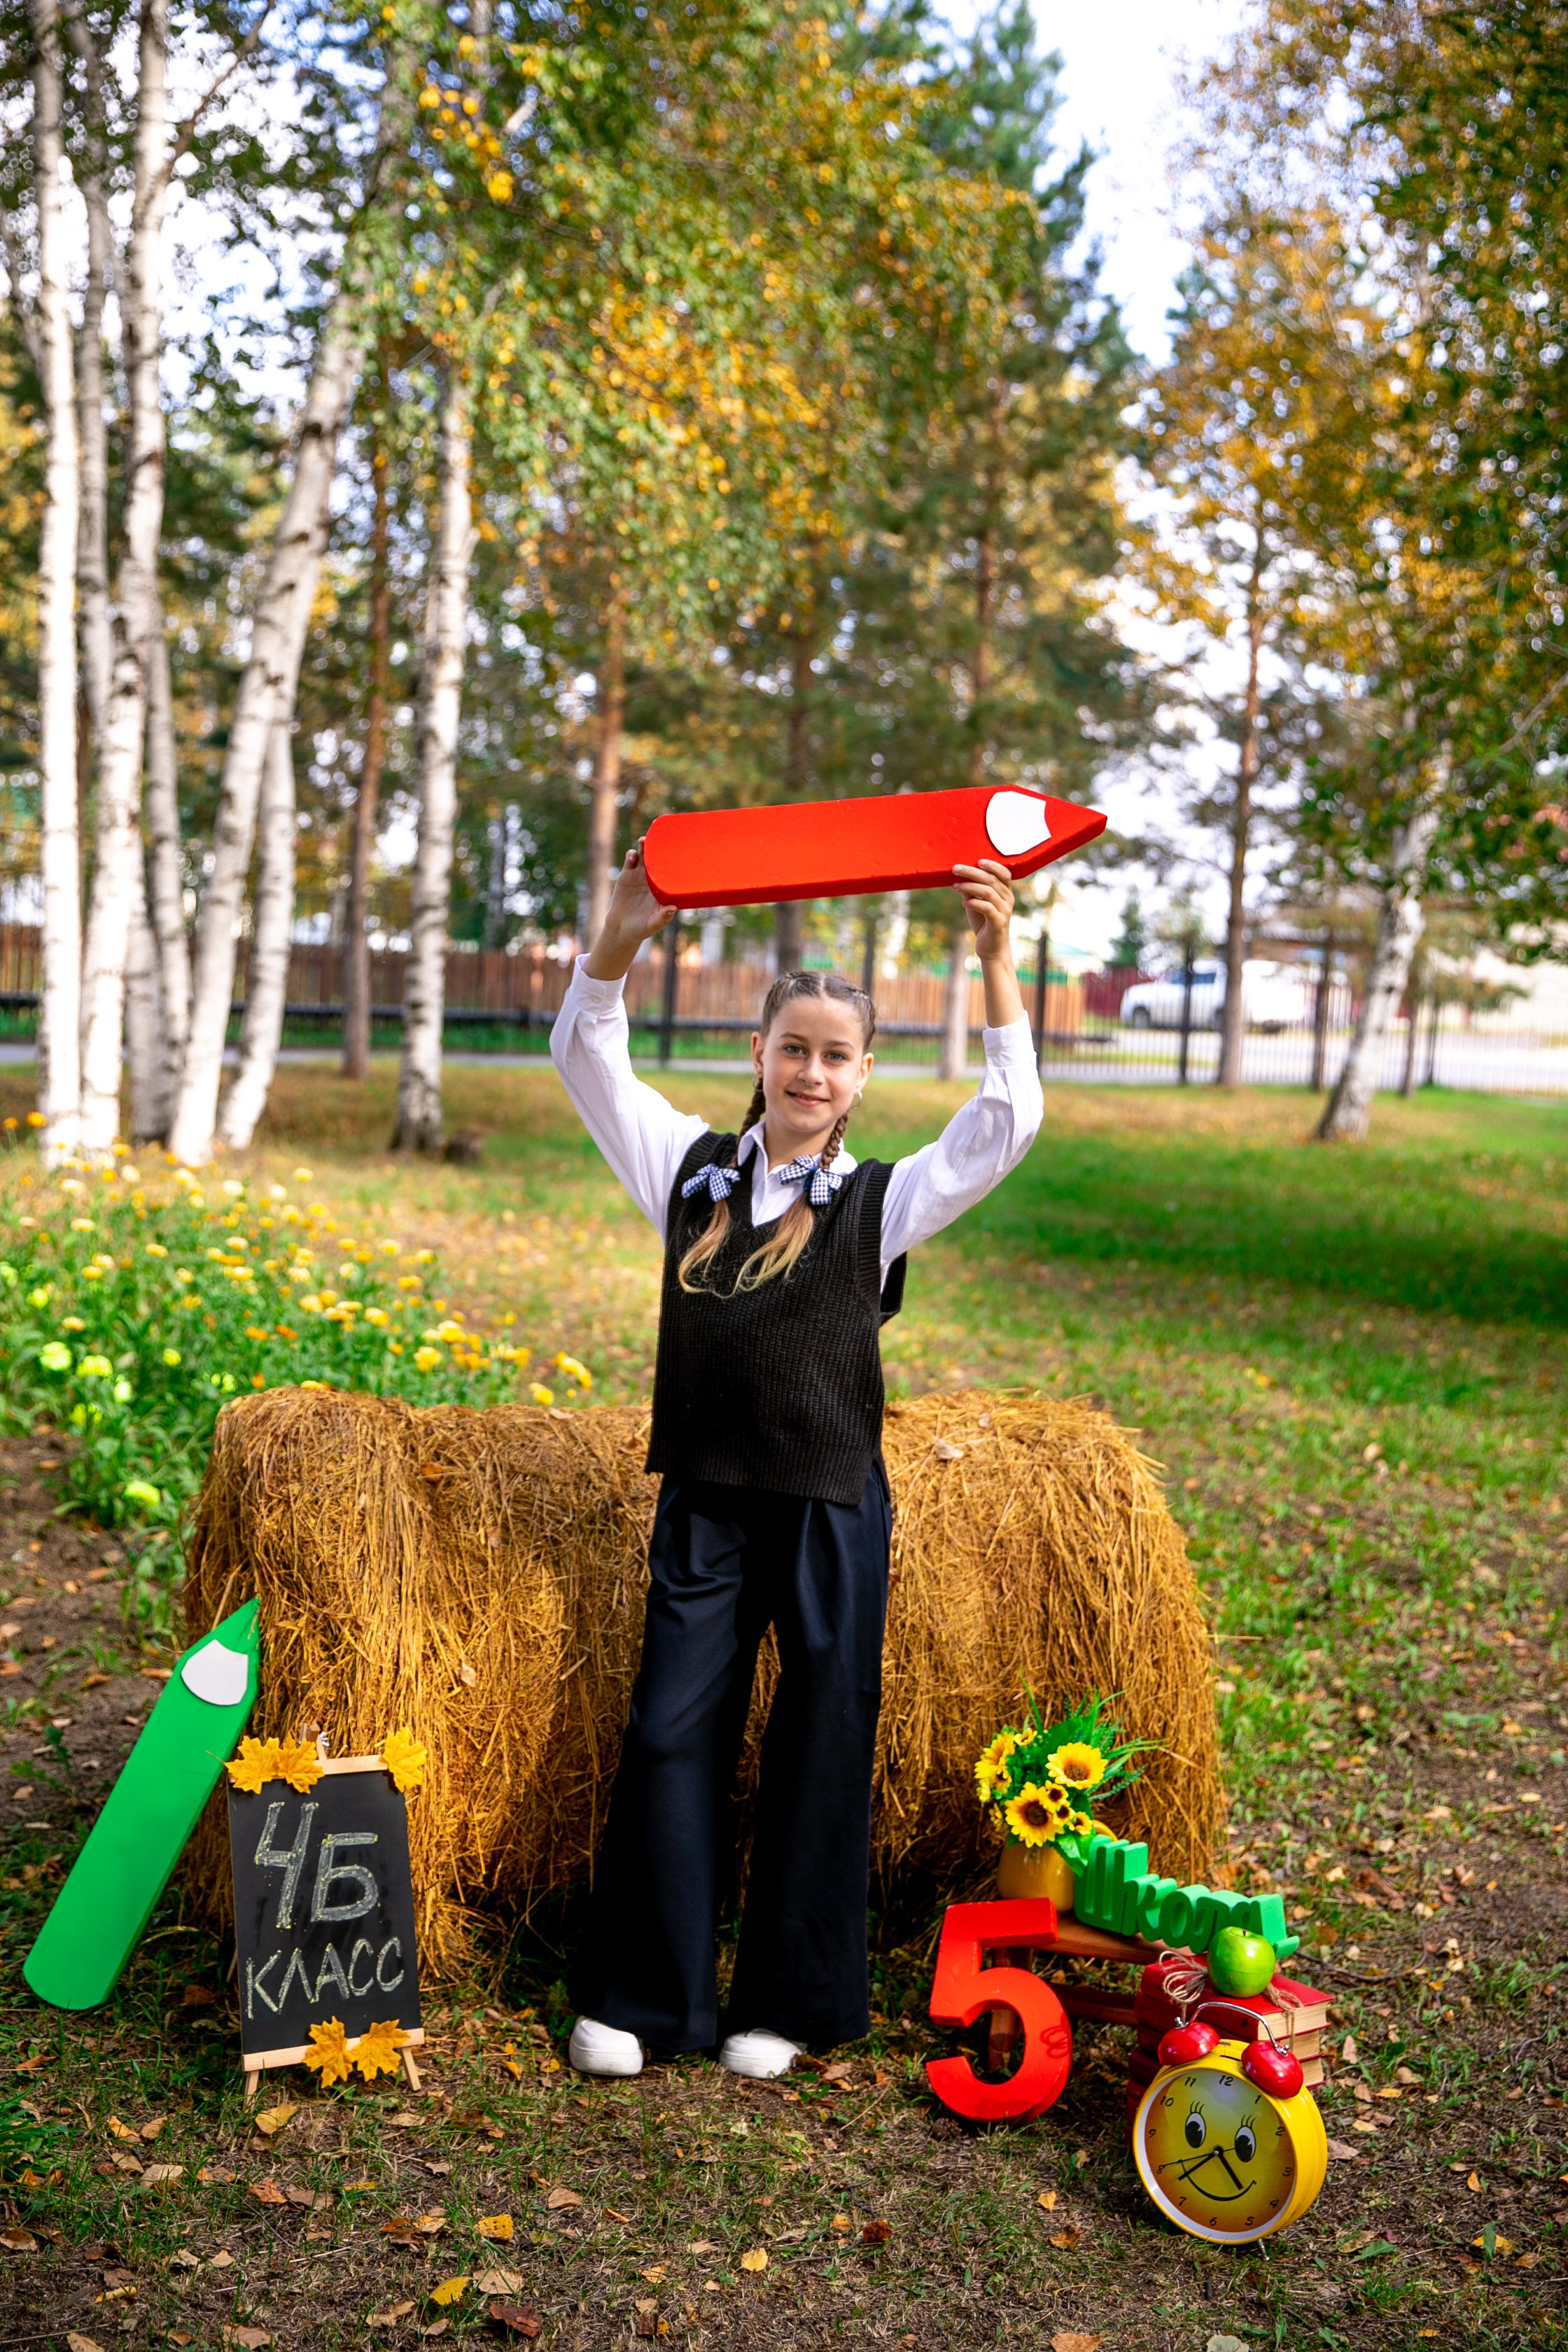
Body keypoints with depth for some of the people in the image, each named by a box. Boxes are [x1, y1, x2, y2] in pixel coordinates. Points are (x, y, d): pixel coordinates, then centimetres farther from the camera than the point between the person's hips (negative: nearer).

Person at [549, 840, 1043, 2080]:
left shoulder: (883, 1201, 1)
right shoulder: (694, 1169, 7)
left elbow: (1010, 1118, -9)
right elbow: (588, 1062, 4)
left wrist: (997, 963, -17)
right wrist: (620, 943, -11)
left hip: (832, 1506, -1)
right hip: (705, 1502, 1)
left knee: (819, 1749, 6)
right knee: (670, 1735, 3)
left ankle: (788, 2003, 21)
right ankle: (636, 1998, 17)